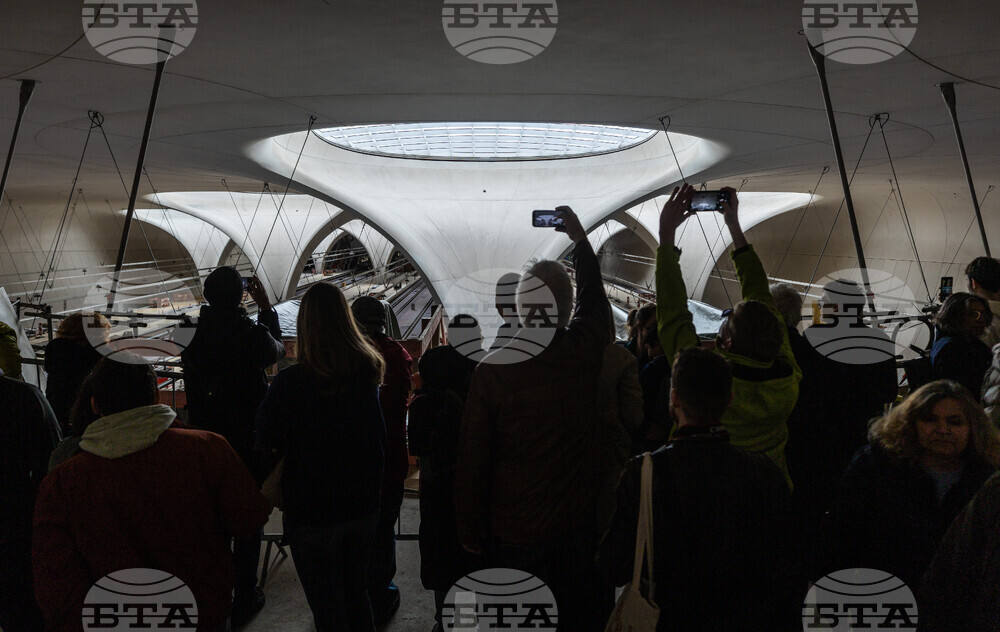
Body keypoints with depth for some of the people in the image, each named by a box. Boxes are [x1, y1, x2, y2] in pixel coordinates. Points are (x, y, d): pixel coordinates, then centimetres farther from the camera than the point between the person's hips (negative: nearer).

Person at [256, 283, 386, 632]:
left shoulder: (290, 382, -22)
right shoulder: (369, 371, -7)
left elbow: (268, 442, -8)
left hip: (312, 514, -4)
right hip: (364, 507, 4)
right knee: (356, 592, 24)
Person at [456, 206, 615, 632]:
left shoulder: (491, 371, -16)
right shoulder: (586, 350, -10)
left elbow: (472, 461, -11)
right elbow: (592, 293, 12)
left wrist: (471, 532, 2)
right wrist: (580, 238, 27)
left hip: (515, 532, -2)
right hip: (581, 523, 2)